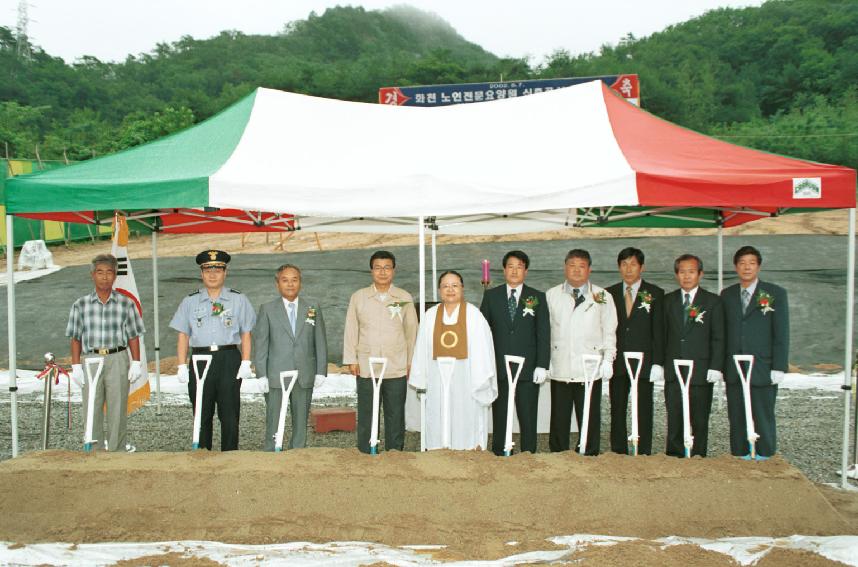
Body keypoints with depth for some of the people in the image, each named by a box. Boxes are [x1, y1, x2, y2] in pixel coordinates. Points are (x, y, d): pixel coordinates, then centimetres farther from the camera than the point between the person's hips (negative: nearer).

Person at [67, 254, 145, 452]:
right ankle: (94, 451, 15)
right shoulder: (81, 305, 6)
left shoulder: (126, 303, 3)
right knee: (91, 410, 5)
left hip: (118, 360, -1)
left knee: (118, 410, 3)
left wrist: (136, 363, -1)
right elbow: (76, 339, 8)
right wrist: (76, 366, 2)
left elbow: (133, 336, 5)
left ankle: (117, 450, 13)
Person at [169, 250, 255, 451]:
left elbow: (246, 334, 6)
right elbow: (183, 335, 9)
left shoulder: (238, 300, 8)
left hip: (229, 359, -1)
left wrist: (246, 363, -3)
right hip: (200, 359, 1)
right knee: (202, 413, 6)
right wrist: (182, 366, 1)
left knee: (229, 413, 1)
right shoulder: (190, 301, 11)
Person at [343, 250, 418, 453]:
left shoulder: (405, 298, 6)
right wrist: (351, 360, 1)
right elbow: (351, 330, 7)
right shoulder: (358, 297, 6)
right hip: (366, 367, 0)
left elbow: (411, 331, 8)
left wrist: (411, 362, 6)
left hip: (397, 368, 0)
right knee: (366, 417, 3)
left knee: (395, 417, 6)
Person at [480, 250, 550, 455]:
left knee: (528, 419, 3)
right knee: (499, 418, 7)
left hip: (528, 369, 0)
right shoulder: (491, 296, 8)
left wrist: (542, 365, -6)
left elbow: (544, 334, 2)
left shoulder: (538, 297, 6)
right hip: (498, 368, 1)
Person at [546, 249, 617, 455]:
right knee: (559, 419, 6)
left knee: (590, 420, 4)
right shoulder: (551, 295, 8)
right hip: (560, 368, 1)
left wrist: (608, 360, 0)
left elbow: (609, 332, 8)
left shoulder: (602, 297, 7)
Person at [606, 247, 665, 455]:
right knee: (617, 411, 5)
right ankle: (618, 454, 13)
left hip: (644, 362, -2)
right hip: (617, 362, 2)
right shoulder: (609, 294, 9)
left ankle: (643, 455, 9)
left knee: (644, 412, 2)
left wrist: (658, 363, -7)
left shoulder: (655, 294, 4)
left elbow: (658, 330, 0)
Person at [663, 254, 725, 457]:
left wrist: (715, 367, -8)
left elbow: (718, 338, 0)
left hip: (701, 371, -2)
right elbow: (662, 335, 10)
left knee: (700, 421, 4)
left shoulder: (712, 301, 4)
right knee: (674, 420, 3)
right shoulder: (668, 300, 11)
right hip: (673, 371, 2)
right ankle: (674, 459, 11)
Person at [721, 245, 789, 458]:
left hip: (763, 370, -3)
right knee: (737, 423, 8)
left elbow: (782, 334, -3)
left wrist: (778, 368, -9)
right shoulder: (727, 295, 11)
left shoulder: (776, 293, 1)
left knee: (764, 422, 3)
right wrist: (720, 365, 5)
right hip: (733, 371, 3)